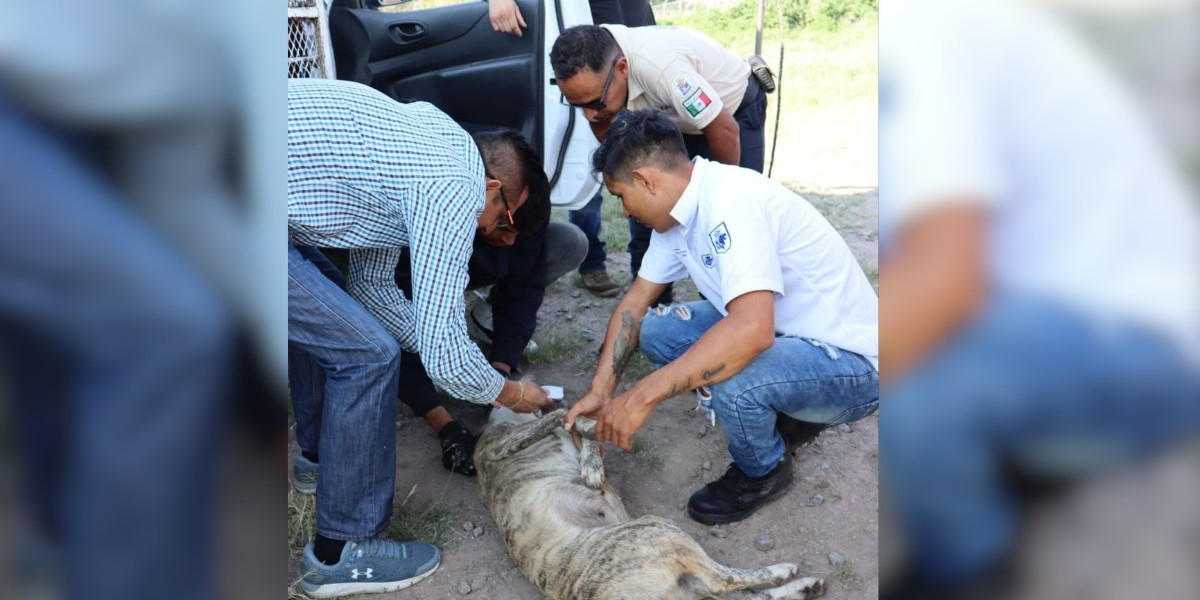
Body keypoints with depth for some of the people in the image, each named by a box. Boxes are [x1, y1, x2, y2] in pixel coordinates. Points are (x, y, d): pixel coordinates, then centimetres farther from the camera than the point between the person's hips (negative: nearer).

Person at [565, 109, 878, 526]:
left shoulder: (731, 201, -28)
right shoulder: (680, 208, 1)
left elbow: (753, 329, -40)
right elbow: (636, 300, 6)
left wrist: (641, 397, -36)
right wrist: (599, 392, -3)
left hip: (851, 363, -9)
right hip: (779, 331, 9)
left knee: (726, 378, -34)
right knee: (654, 330, -1)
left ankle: (763, 472, 0)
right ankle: (781, 410, 12)